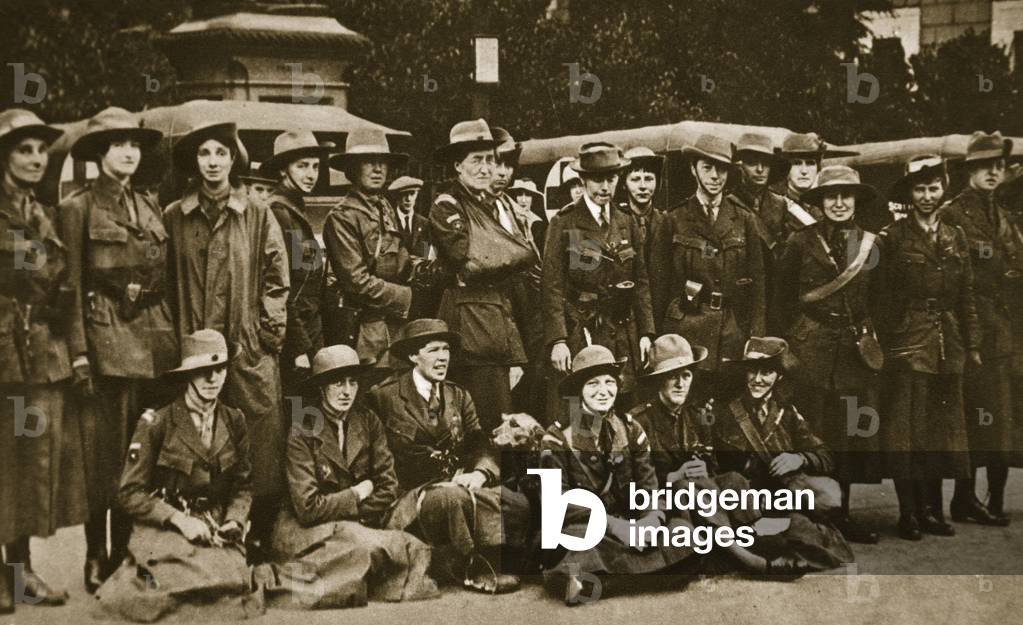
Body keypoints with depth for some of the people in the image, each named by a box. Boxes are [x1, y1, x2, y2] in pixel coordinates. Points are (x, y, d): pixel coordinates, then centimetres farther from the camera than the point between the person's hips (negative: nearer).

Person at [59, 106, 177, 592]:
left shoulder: (149, 207, 16)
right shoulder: (79, 207, 0)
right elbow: (71, 284, -4)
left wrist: (172, 336, 9)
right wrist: (79, 350, -11)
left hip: (156, 337, 5)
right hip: (106, 336, -5)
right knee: (105, 454, -4)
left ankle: (130, 552, 17)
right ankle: (97, 558, 5)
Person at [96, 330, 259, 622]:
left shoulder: (234, 422, 8)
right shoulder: (156, 423, -5)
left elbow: (243, 485, 15)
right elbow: (130, 493, -5)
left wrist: (234, 520, -5)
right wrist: (179, 520, -15)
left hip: (215, 529, 4)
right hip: (163, 529, -4)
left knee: (236, 575, -23)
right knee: (215, 578, -27)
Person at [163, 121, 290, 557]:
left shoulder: (258, 217, 6)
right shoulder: (173, 219, 9)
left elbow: (277, 280, 6)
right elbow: (166, 282, 10)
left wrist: (268, 330, -2)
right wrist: (179, 337, 2)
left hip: (251, 352, -1)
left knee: (259, 451, -3)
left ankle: (258, 538, 4)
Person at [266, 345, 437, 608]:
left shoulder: (368, 422, 1)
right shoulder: (302, 432, -13)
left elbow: (388, 487, 1)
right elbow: (308, 508, -16)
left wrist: (358, 518, -10)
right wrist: (356, 495, -8)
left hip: (358, 526, 6)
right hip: (308, 530, -6)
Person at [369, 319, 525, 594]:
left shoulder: (459, 397, 15)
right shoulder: (385, 396, 0)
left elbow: (479, 445, 6)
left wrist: (480, 473, -18)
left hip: (460, 484, 5)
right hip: (412, 494, -4)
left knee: (521, 506, -21)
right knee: (453, 498, -37)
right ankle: (475, 571, -19)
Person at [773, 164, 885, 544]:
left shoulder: (872, 245, 8)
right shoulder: (801, 243, 0)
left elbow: (880, 301, 13)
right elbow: (782, 299, 1)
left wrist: (874, 341, 5)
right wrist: (788, 343, -4)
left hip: (856, 353, 3)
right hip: (812, 352, -3)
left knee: (852, 436, 3)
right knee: (813, 435, -2)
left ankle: (841, 516, 13)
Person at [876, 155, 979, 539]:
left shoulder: (955, 238, 11)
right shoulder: (894, 237, -2)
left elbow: (966, 296, 11)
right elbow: (883, 296, -4)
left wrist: (972, 344, 7)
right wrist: (885, 344, -10)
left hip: (947, 346, 5)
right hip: (908, 343, -5)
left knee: (941, 428, 9)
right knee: (907, 428, -3)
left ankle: (932, 510, 17)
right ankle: (909, 513, 2)